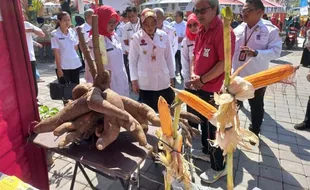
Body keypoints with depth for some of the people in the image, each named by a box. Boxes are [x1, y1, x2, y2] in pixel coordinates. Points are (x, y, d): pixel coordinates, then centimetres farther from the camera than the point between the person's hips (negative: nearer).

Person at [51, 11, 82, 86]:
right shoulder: (55, 34, -9)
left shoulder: (73, 32, 4)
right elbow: (56, 53, -11)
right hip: (63, 66, -4)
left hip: (75, 64, 4)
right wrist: (59, 68, -13)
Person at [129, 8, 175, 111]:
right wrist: (134, 80, -4)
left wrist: (171, 77, 8)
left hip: (163, 80, 2)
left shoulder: (164, 36, 0)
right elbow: (132, 60, -2)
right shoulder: (136, 38, -6)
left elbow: (169, 58, 5)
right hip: (145, 82, -2)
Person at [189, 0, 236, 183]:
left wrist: (202, 80, -17)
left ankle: (219, 168, 22)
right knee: (204, 121, 23)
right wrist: (193, 75, -2)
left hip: (214, 90, -8)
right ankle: (206, 150, 45)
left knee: (214, 127, 3)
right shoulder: (202, 30, 9)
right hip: (200, 87, 9)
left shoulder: (223, 30, -18)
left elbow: (224, 63, -23)